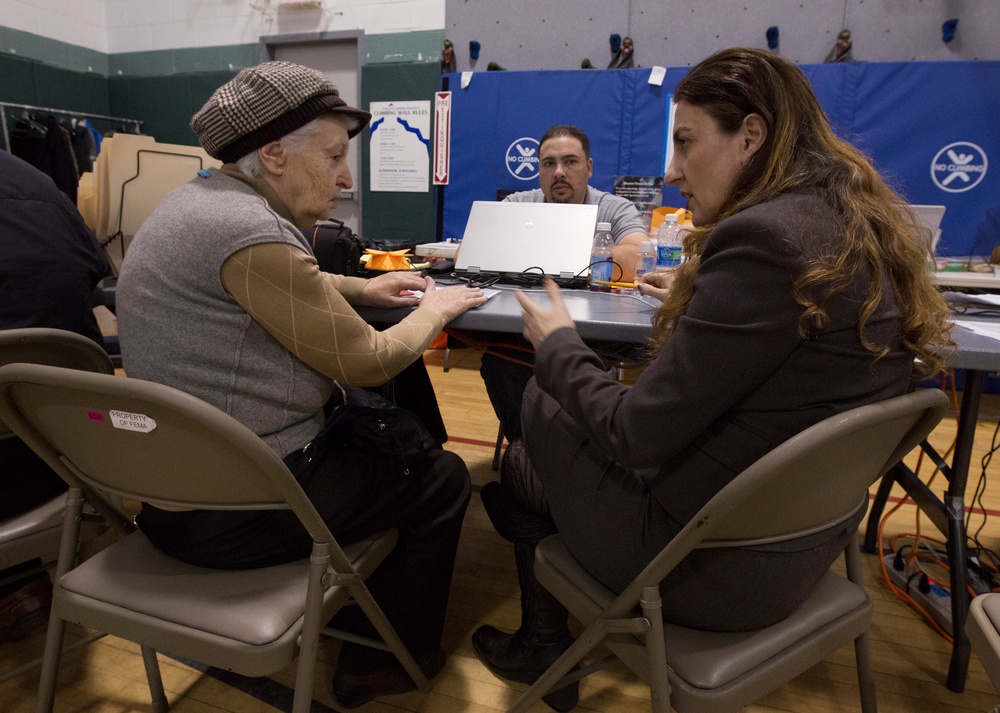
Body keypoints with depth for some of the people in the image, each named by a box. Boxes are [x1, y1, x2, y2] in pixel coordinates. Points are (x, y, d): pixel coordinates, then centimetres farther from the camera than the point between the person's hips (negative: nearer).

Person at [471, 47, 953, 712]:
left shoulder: (765, 239, -27)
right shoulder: (867, 229, 1)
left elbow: (635, 435, -24)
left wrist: (556, 342, -8)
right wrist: (694, 298, 23)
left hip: (718, 569, -8)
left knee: (523, 460, 13)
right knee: (549, 395, 17)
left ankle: (545, 652, 35)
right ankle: (546, 641, 33)